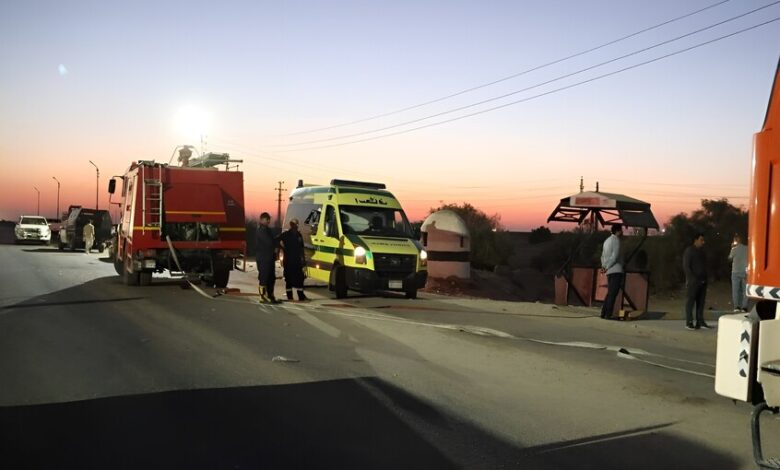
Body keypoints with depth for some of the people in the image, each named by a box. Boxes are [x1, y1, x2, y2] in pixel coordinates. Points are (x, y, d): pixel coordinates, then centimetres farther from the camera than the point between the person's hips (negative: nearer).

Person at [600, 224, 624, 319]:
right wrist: (607, 267, -11)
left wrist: (604, 267, 7)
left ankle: (603, 313, 9)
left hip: (609, 271, 9)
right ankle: (608, 315, -13)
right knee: (613, 293, -10)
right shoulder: (616, 240, -8)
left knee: (610, 293, 12)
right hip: (616, 270, -9)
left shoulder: (607, 241, 19)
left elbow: (603, 256, 19)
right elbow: (614, 256, -17)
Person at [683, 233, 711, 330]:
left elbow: (704, 266, 21)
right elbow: (686, 266, -10)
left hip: (702, 281, 7)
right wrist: (692, 279, -16)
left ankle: (700, 322, 11)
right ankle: (689, 322, -3)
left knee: (701, 302, 7)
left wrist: (705, 279, 11)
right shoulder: (689, 251, -5)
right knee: (690, 301, -5)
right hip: (693, 281, -7)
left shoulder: (702, 251, 17)